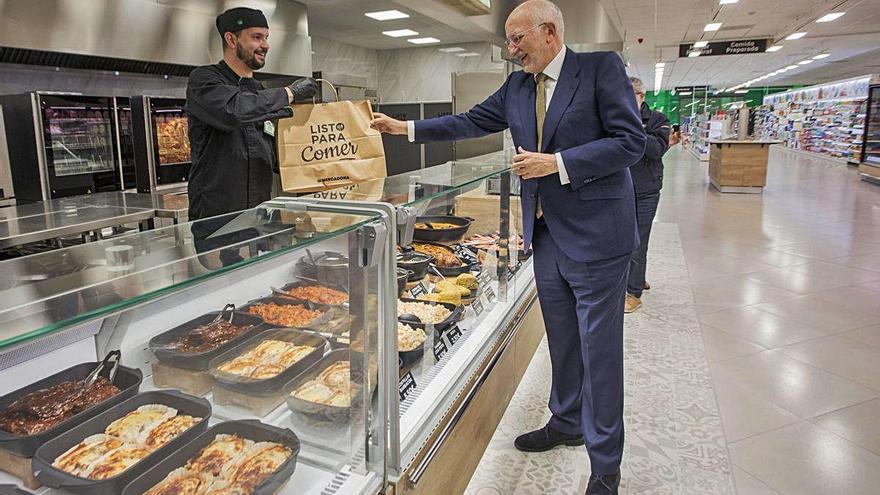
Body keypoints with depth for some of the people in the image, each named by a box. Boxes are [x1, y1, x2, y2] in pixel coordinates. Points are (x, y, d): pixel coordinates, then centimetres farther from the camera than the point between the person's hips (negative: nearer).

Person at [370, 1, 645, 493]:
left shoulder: (601, 67, -7)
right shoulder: (517, 87, 11)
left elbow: (631, 140, -13)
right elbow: (470, 122, 16)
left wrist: (557, 163, -19)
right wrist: (405, 128, 14)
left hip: (595, 236, -6)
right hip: (547, 236, 7)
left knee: (599, 351, 2)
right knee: (562, 341, 19)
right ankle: (566, 423, 40)